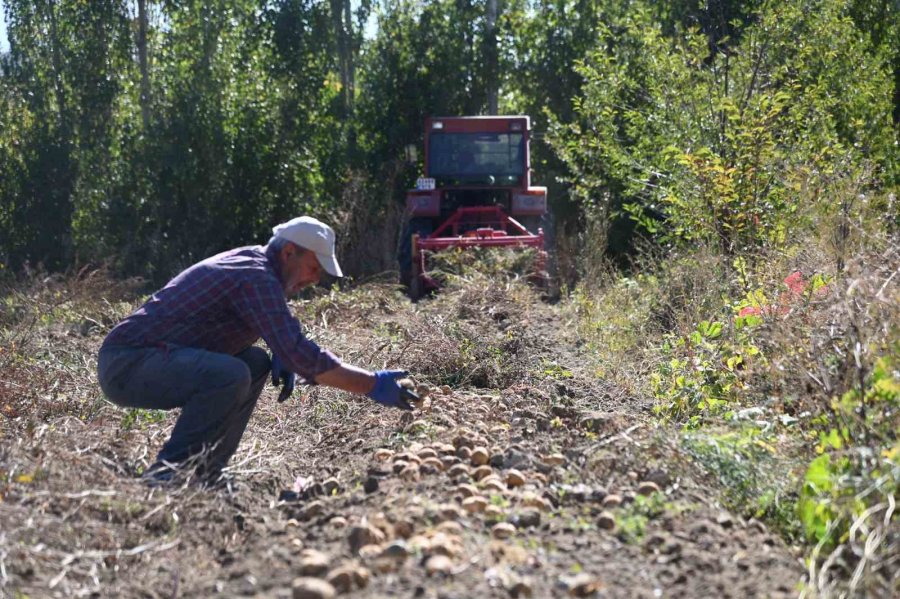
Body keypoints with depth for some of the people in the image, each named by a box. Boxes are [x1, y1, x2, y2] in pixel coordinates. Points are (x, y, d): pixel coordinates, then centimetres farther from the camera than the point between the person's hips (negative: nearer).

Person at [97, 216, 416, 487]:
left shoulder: (252, 259, 12)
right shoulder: (257, 278, -19)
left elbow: (286, 339, 28)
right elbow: (300, 354, -28)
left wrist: (282, 357, 6)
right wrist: (373, 385, -23)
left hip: (137, 358, 10)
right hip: (126, 363, -10)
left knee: (256, 362, 13)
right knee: (231, 374, -31)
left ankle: (203, 473, 10)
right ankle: (166, 475, -17)